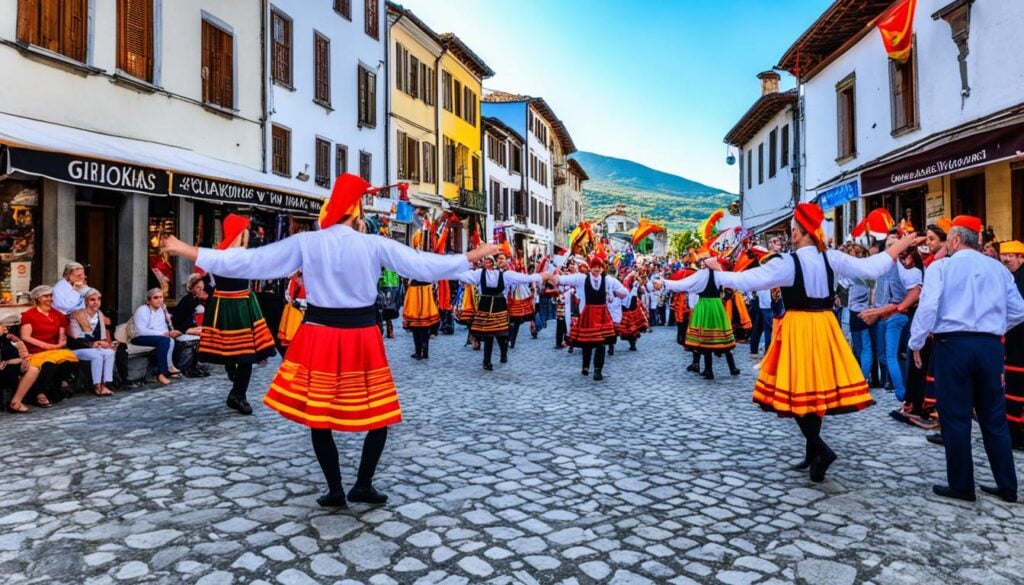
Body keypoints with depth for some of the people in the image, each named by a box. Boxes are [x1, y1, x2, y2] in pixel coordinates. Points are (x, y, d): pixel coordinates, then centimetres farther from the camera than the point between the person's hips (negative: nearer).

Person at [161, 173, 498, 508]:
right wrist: (476, 255, 4)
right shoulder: (375, 245, -7)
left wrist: (187, 251, 11)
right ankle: (363, 487, 20)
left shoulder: (305, 243, -2)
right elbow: (423, 265, -6)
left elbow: (250, 261, 0)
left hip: (319, 338, 2)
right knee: (379, 415, 14)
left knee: (318, 417, 14)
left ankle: (335, 491, 20)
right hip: (361, 339, -2)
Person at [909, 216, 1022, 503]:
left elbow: (928, 307, -14)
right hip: (990, 346, 5)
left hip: (953, 345, -4)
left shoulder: (941, 266, -3)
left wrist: (916, 343, -5)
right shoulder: (999, 268, 11)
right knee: (994, 417, 13)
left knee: (955, 417, 3)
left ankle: (961, 486, 11)